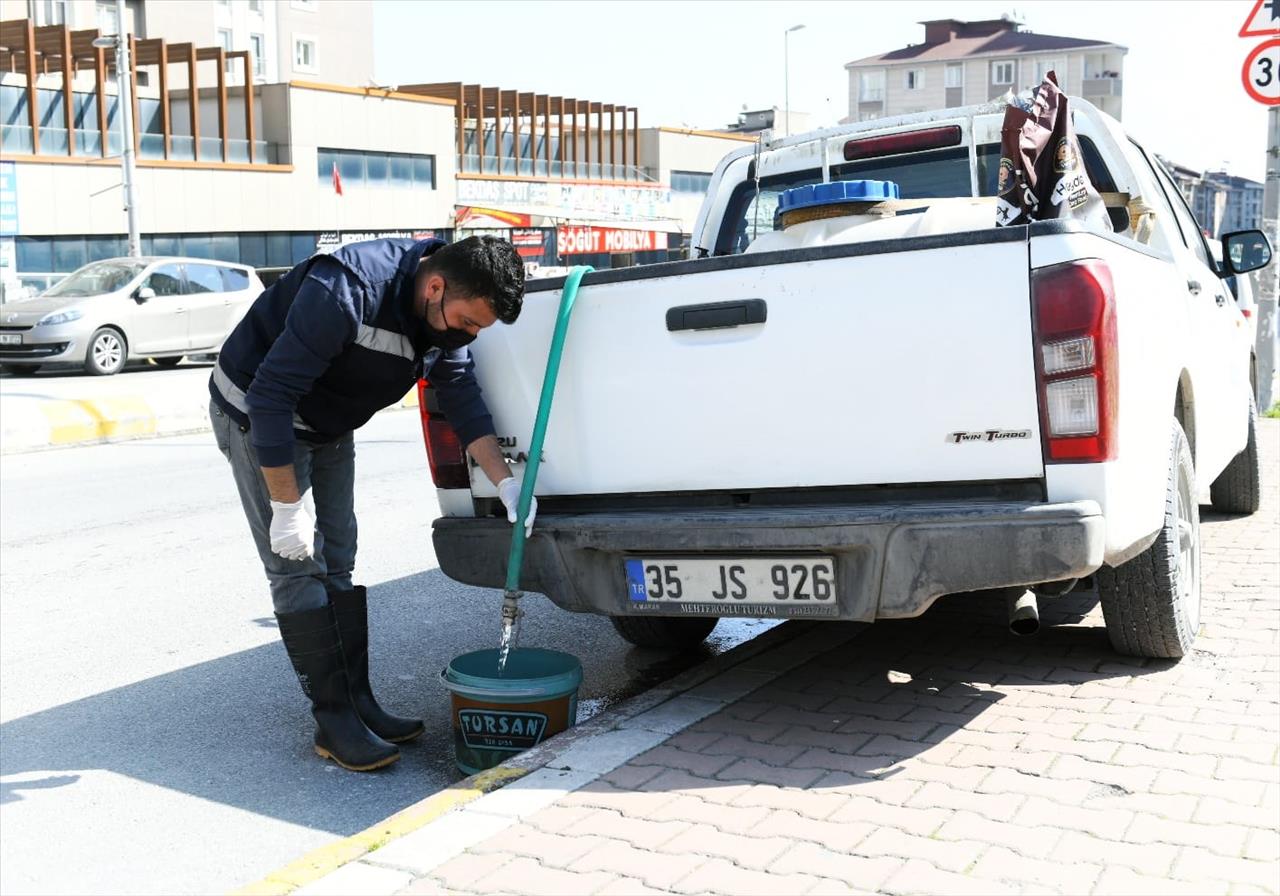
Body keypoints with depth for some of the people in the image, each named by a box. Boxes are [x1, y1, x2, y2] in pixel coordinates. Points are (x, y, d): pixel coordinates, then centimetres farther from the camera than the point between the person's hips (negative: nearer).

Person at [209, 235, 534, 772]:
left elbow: (462, 394, -8)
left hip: (328, 426, 8)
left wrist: (504, 481, -20)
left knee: (337, 564, 8)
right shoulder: (346, 293, -37)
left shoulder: (447, 313, -11)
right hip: (256, 411, -8)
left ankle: (359, 704, 14)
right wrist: (287, 506, -30)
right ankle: (335, 724, -4)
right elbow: (269, 395, -35)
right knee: (297, 566, -9)